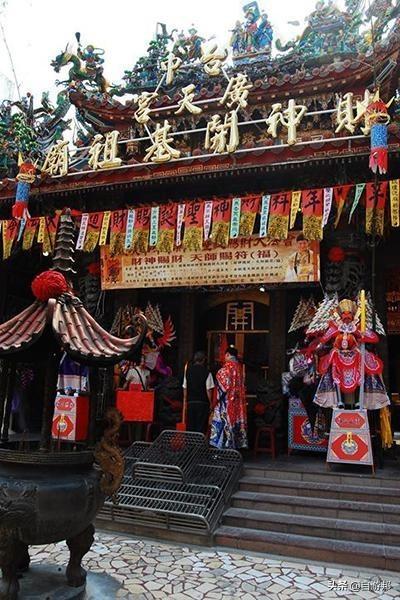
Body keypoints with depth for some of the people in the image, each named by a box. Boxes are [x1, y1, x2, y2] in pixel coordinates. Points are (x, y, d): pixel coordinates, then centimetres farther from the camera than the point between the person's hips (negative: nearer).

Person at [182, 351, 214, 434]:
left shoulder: (188, 371, 4)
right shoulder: (206, 372, -8)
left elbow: (185, 388, 8)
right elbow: (208, 390, -9)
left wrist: (185, 400, 18)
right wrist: (210, 403, 0)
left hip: (190, 402, 4)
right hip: (203, 403, -4)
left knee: (190, 426, 11)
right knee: (201, 427, 1)